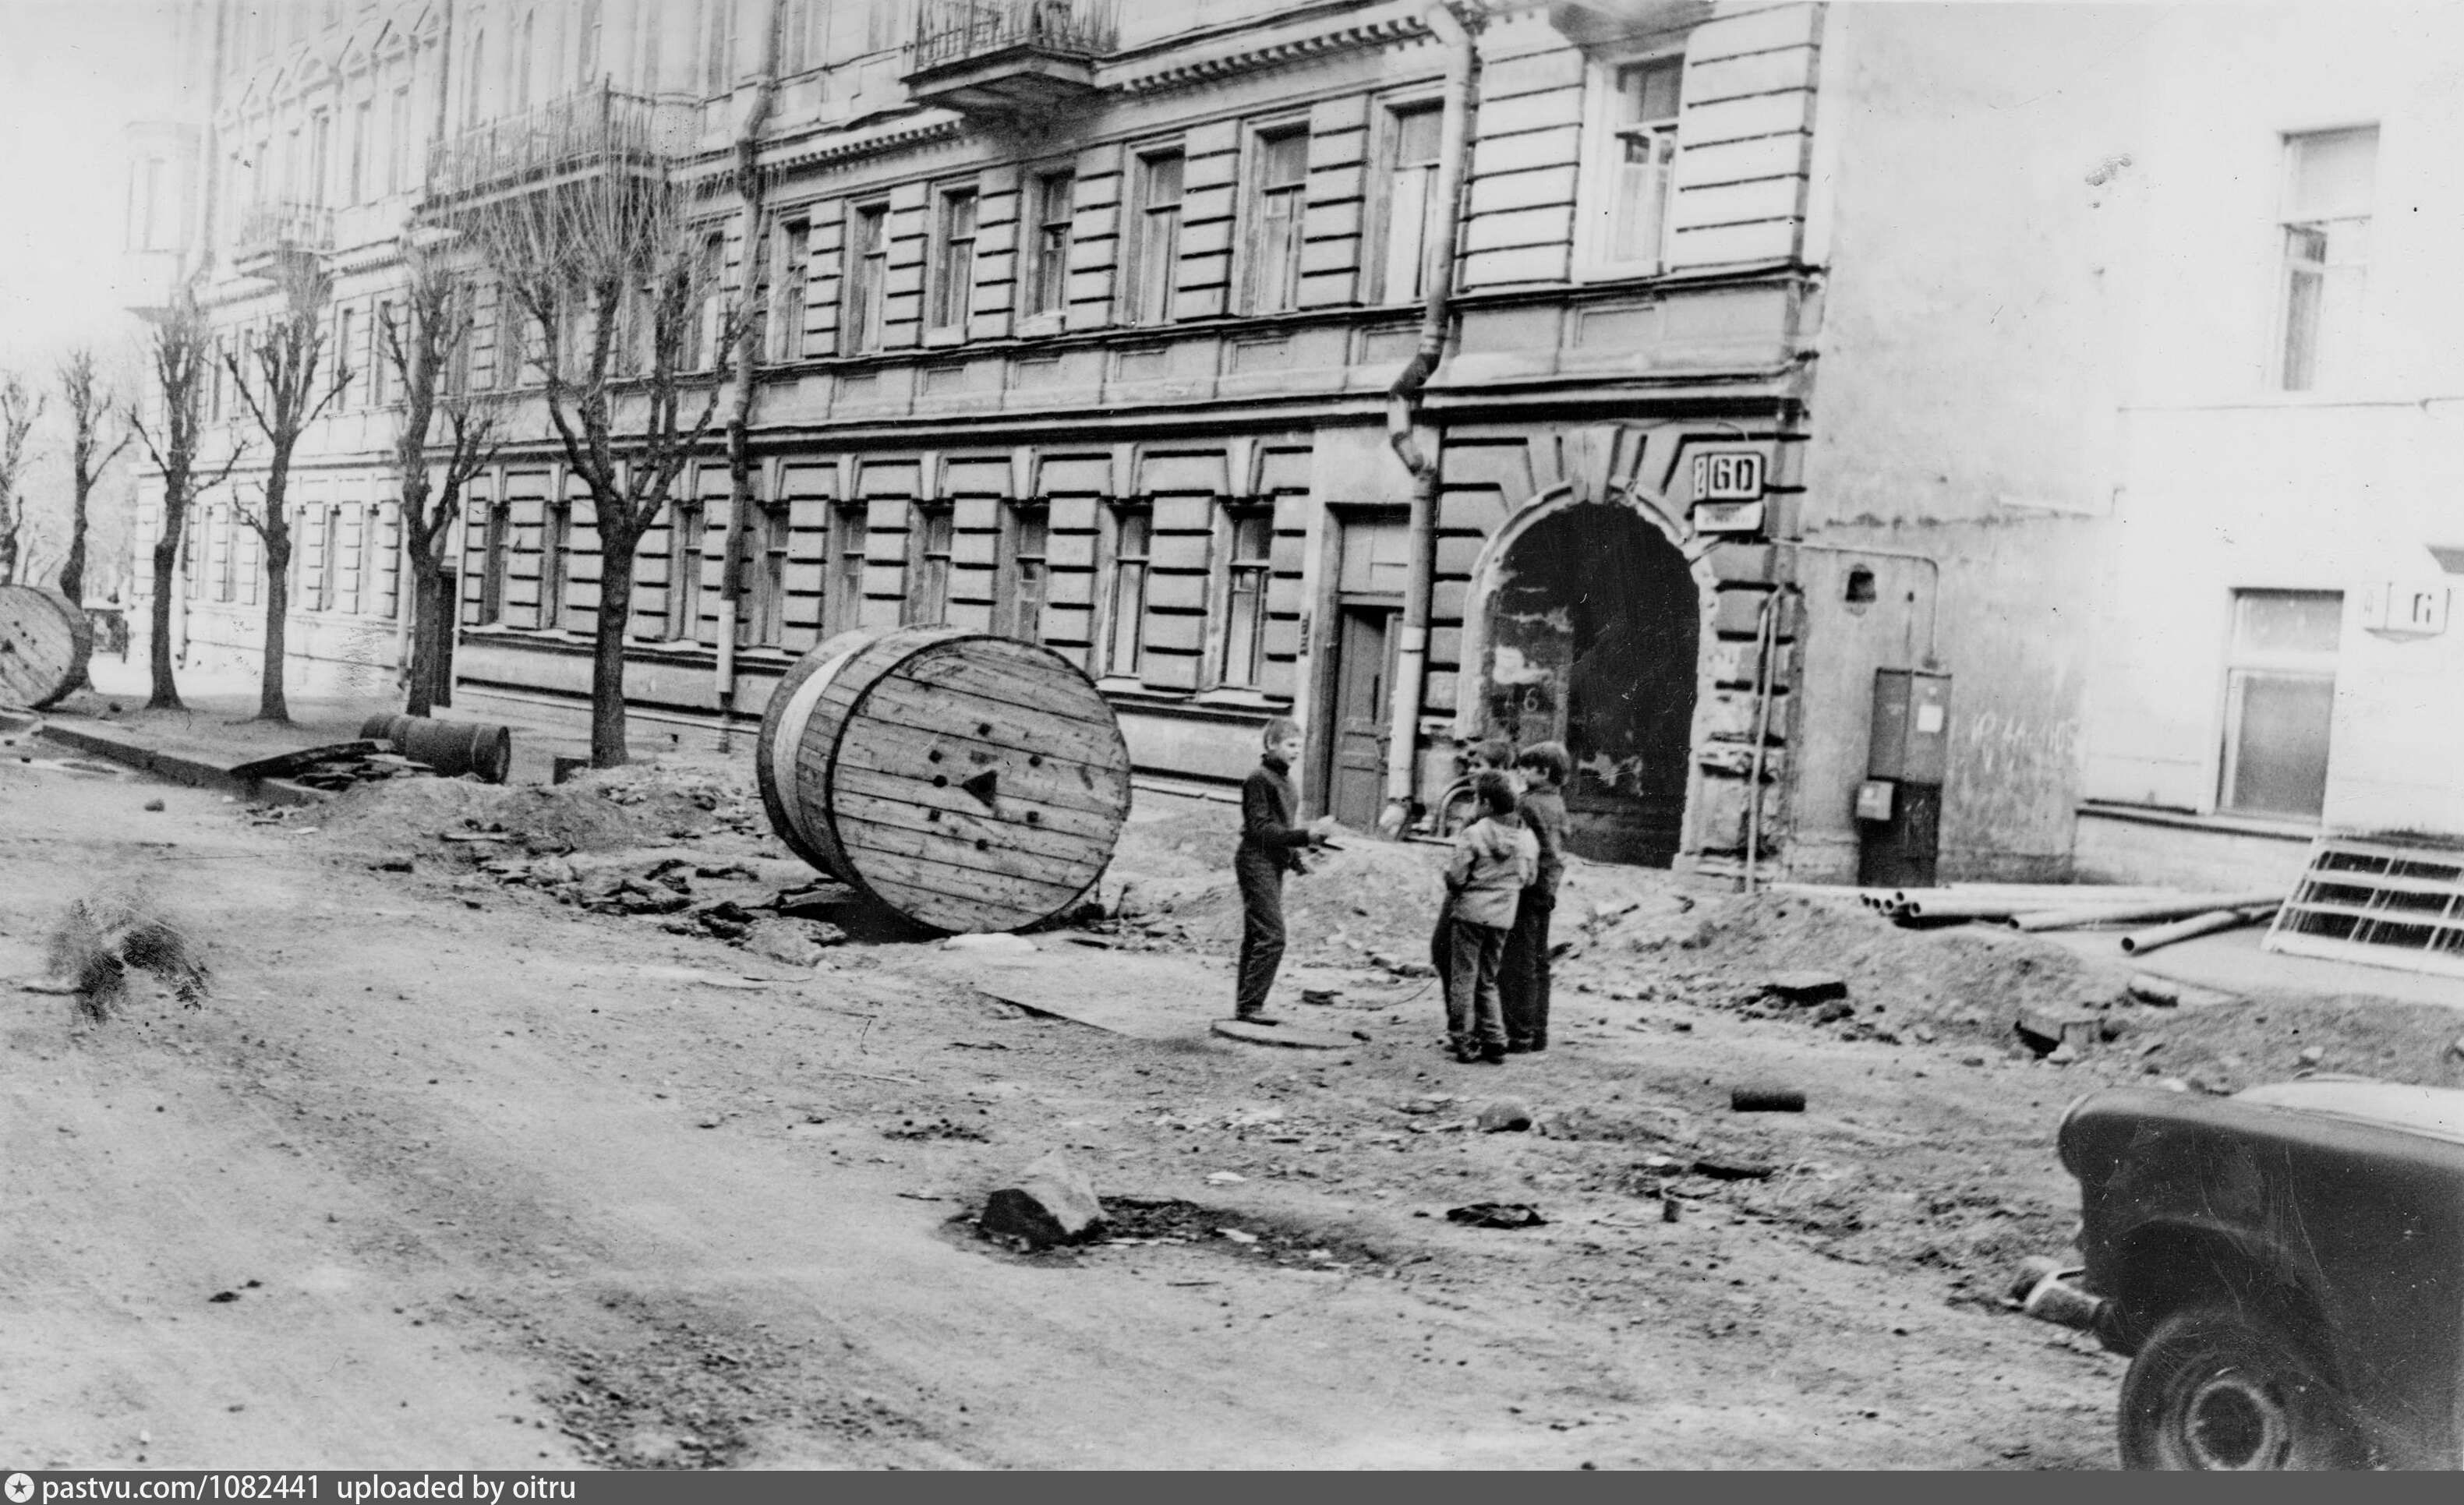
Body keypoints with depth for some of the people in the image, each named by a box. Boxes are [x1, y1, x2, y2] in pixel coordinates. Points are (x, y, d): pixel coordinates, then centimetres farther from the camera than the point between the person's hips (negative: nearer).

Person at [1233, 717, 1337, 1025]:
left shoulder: (1283, 777, 15)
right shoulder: (1259, 779, -13)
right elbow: (1260, 829, -18)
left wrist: (1296, 855, 11)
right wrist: (1305, 834, -22)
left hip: (1273, 864, 9)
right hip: (1257, 861, -9)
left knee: (1255, 938, 11)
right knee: (1271, 937, -13)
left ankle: (1246, 1007, 15)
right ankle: (1249, 1006, -10)